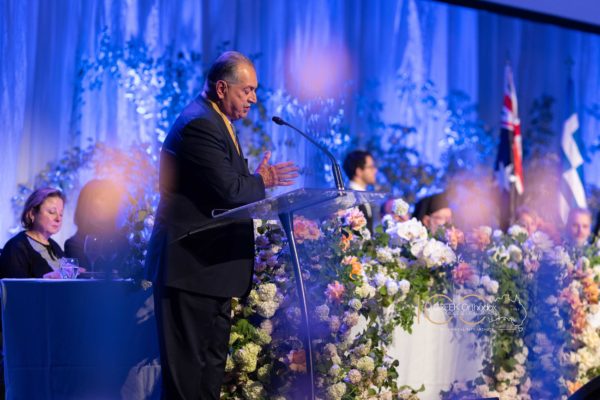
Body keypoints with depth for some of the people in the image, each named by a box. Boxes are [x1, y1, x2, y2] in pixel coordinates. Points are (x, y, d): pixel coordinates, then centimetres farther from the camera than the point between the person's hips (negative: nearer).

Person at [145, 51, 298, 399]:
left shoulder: (216, 121, 17)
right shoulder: (200, 124, -17)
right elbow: (229, 189, -23)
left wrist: (259, 178, 2)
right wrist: (262, 181, -6)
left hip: (210, 263, 11)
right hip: (191, 265, -11)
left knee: (213, 361, 13)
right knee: (188, 366, -6)